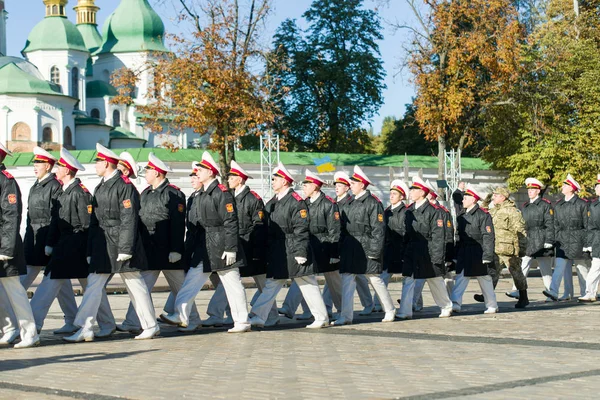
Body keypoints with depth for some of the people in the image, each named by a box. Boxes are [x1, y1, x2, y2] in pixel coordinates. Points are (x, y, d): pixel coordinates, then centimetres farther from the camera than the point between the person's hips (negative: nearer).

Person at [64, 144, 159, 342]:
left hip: (121, 244, -8)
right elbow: (95, 220, 16)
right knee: (93, 285, 3)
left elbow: (129, 219, -16)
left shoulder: (125, 185, -11)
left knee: (135, 285, 1)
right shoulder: (100, 188, 15)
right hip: (102, 244, 8)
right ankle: (85, 329, 5)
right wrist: (90, 250, 14)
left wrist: (125, 249, -21)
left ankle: (151, 326, 11)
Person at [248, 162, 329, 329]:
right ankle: (259, 317, 2)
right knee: (271, 284, 3)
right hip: (277, 253, 7)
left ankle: (322, 318, 11)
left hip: (293, 252, -7)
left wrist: (300, 252, -20)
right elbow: (267, 228, 16)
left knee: (308, 285, 2)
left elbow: (301, 230, -16)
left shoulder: (296, 202, -12)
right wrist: (266, 252, 13)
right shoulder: (272, 203, 13)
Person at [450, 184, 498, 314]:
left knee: (485, 280, 6)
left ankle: (492, 306, 17)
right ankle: (456, 304, -9)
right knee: (460, 278, -5)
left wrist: (487, 256, -18)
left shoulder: (483, 215, -11)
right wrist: (456, 255, 11)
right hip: (463, 254, 5)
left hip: (479, 254, -5)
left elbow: (488, 237, -14)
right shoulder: (461, 216, 10)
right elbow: (458, 236, 13)